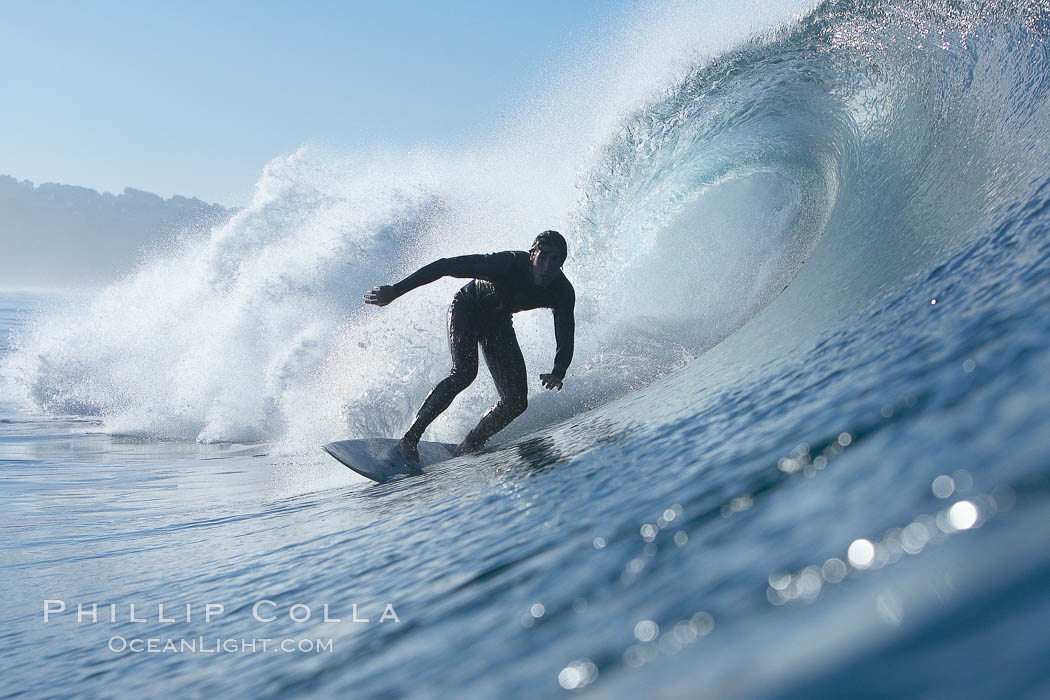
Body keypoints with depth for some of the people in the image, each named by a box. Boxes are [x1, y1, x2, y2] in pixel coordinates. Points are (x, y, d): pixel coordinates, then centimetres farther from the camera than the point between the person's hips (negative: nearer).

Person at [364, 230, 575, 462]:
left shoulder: (563, 293, -23)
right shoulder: (509, 263, -35)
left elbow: (565, 339, -24)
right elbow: (444, 266, -33)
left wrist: (558, 373, -46)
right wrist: (395, 290, -35)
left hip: (498, 323, 5)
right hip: (467, 309, -5)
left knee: (516, 402, -8)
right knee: (464, 372, -31)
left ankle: (467, 447, 11)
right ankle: (409, 439, -24)